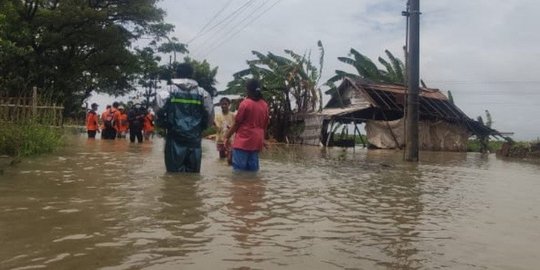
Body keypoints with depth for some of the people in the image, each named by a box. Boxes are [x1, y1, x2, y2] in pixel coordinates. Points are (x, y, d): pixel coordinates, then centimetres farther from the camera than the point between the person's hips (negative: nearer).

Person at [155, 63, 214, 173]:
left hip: (175, 142, -1)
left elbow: (159, 117, 3)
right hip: (194, 142, 2)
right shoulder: (203, 94, 5)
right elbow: (210, 119, 8)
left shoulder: (167, 92, 1)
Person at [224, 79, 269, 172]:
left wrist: (227, 137, 4)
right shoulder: (264, 105, 7)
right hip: (256, 141, 6)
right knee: (252, 169, 8)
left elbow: (237, 123, -5)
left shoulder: (245, 103, -8)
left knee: (239, 169, -3)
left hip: (243, 140, -6)